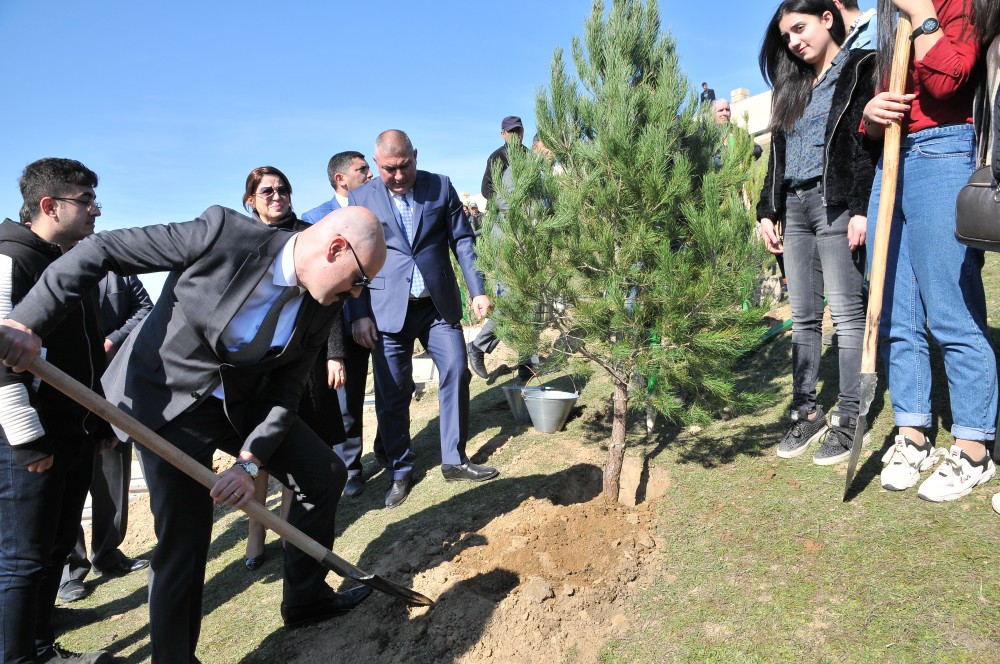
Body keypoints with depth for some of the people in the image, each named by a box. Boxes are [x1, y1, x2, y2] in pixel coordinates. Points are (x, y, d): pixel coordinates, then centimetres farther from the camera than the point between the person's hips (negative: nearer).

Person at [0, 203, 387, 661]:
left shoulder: (322, 306, -11)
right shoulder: (224, 233, -26)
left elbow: (286, 391, -7)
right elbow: (99, 252, -20)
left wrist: (250, 462, -20)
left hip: (243, 402, 6)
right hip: (166, 400, -5)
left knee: (325, 474, 6)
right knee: (183, 543, -5)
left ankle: (305, 598, 27)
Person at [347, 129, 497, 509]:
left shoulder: (441, 187, 4)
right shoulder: (361, 199, 3)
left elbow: (463, 241, 4)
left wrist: (478, 290, -5)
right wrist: (360, 315, -3)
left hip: (439, 305, 1)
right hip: (388, 310, -1)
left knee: (456, 373, -1)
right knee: (392, 393, 2)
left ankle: (454, 461, 15)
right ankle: (400, 473, 19)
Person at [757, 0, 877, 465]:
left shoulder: (861, 69, 2)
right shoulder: (792, 87, 22)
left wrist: (864, 208, -17)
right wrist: (767, 210, 13)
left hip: (837, 203, -6)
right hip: (794, 206, 7)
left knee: (846, 312, -6)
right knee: (802, 317, 6)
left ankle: (849, 421, 0)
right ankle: (806, 412, 13)